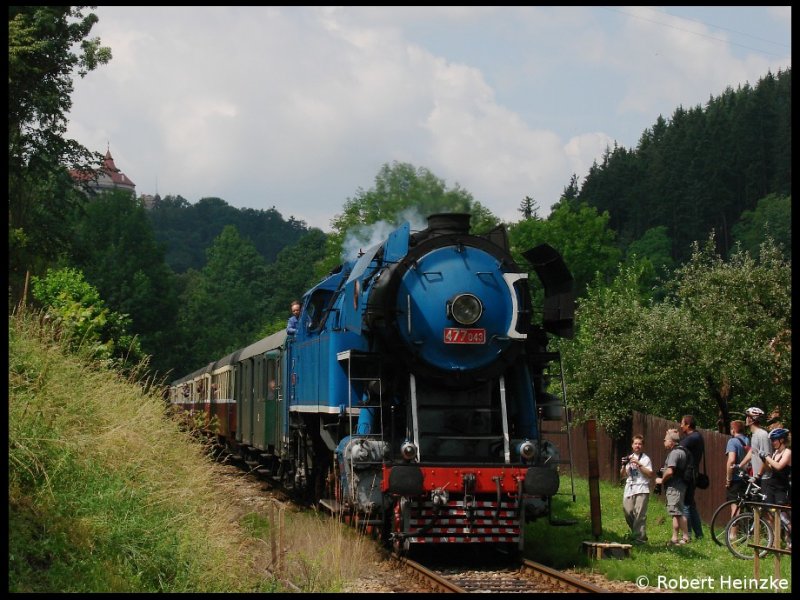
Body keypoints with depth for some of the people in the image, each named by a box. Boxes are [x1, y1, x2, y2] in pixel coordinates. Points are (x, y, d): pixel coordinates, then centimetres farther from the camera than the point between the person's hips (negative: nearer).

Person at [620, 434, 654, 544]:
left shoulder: (645, 459, 3)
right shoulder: (628, 458, 18)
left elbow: (650, 474, -7)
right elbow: (622, 475, 17)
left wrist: (639, 464, -12)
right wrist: (624, 465, -1)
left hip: (642, 490, -5)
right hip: (629, 489, 5)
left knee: (640, 514, -10)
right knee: (627, 512, -1)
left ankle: (640, 537, -6)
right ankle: (635, 533, 18)